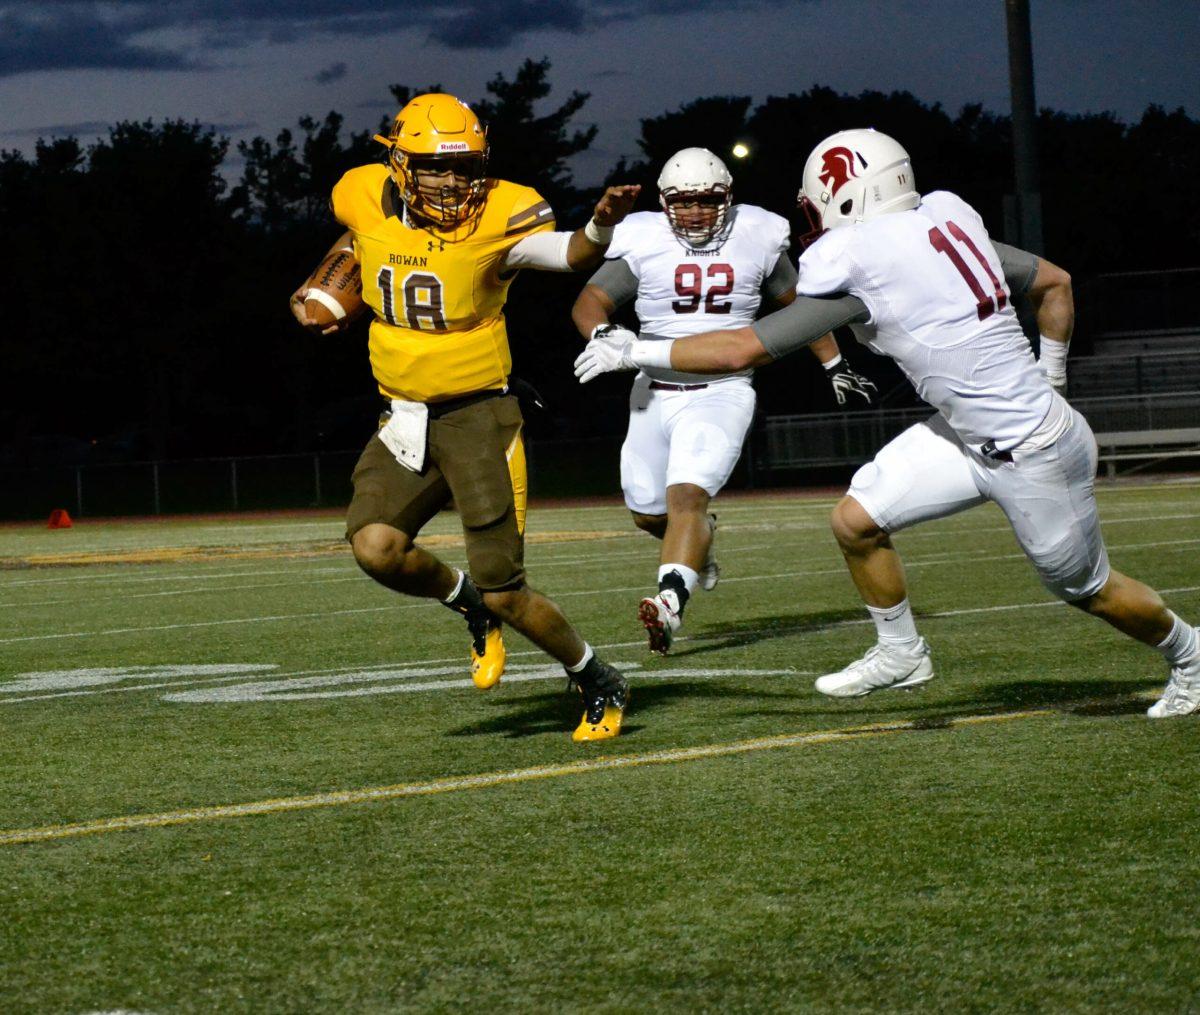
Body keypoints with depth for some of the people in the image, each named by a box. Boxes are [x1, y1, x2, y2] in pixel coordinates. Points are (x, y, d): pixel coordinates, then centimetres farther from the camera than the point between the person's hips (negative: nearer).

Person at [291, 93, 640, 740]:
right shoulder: (367, 200, -2)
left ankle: (600, 685, 20)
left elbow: (571, 255, -33)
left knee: (503, 594, -6)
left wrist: (602, 224, -53)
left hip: (478, 414, -4)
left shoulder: (498, 214, -16)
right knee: (376, 547, -20)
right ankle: (466, 602, 14)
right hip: (404, 417, 5)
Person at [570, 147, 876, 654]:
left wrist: (835, 365, 21)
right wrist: (603, 333, -26)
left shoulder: (755, 239, 1)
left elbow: (796, 303, 16)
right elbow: (589, 301, -3)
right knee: (648, 512, 14)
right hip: (655, 395, 3)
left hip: (723, 392, -3)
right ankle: (699, 541, 47)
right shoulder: (644, 244, -2)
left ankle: (670, 603, -38)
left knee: (687, 495, -24)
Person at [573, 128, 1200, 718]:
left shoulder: (858, 267, -22)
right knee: (856, 521, 3)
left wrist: (631, 353, -10)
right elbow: (1054, 283, 13)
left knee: (1087, 589, 13)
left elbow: (742, 350, -19)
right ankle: (900, 655, 23)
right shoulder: (946, 225, 1)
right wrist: (1048, 378, 24)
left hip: (1033, 452, -8)